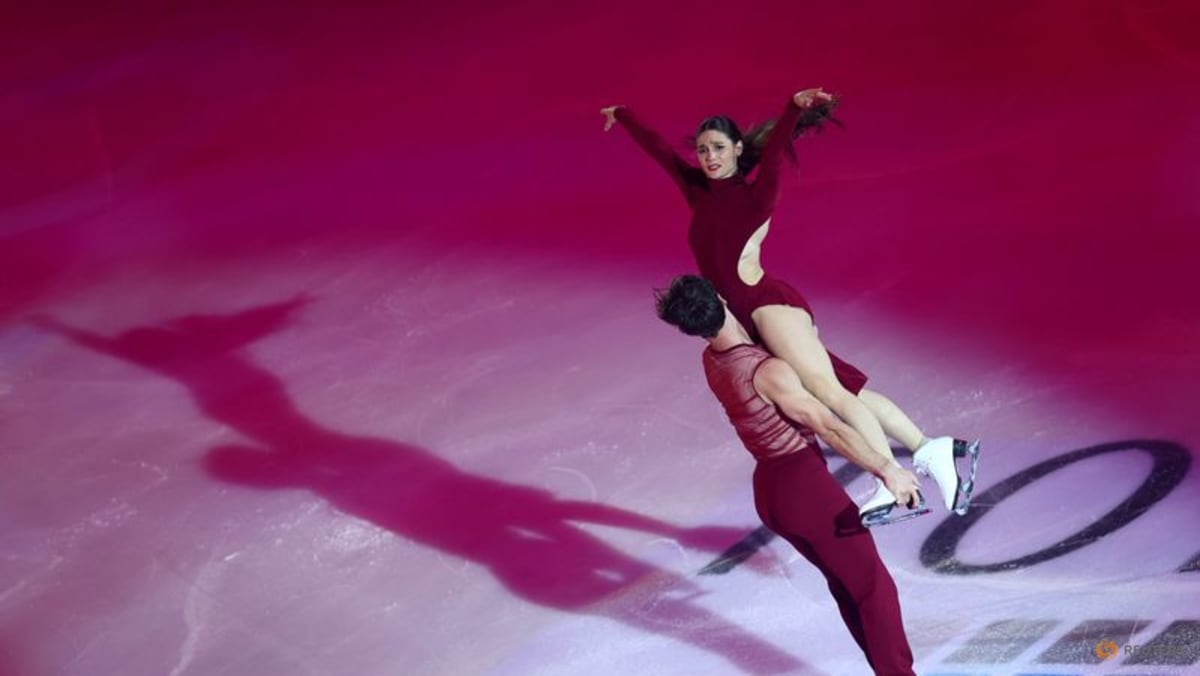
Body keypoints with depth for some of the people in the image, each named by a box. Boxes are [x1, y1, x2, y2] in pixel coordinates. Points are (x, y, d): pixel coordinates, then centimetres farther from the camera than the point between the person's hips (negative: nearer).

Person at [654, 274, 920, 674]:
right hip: (806, 487, -8)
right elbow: (830, 429, -21)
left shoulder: (712, 362, 0)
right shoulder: (768, 372, -24)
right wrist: (888, 470, -16)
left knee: (844, 583, 21)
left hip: (768, 492, 8)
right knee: (873, 587, 4)